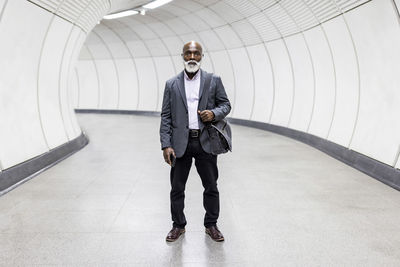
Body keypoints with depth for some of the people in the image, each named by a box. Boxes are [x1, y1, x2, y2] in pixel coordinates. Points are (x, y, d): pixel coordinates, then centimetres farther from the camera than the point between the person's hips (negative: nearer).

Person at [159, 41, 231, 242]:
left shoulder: (213, 80, 5)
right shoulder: (171, 84, 6)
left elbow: (225, 104, 10)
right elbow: (166, 117, 3)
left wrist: (214, 113, -14)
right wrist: (166, 145, -5)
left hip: (205, 142, 0)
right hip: (180, 143, 1)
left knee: (211, 187, 9)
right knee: (177, 188, 9)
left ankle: (211, 225, 28)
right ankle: (178, 225, 28)